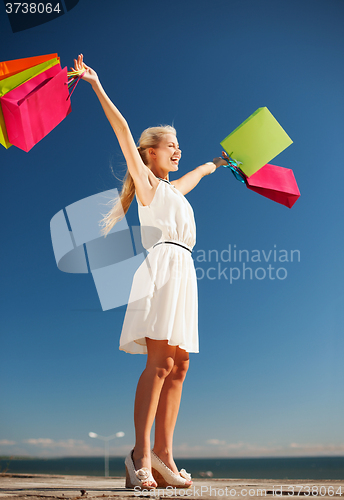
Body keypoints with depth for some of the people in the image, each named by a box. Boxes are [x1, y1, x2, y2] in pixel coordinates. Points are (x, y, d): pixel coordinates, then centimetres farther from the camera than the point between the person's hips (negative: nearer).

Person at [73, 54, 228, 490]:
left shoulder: (172, 189, 28)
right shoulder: (145, 183, 8)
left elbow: (192, 176, 50)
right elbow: (122, 132, 1)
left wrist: (211, 165, 67)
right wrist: (97, 86, -3)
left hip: (182, 272, 8)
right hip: (162, 266, -8)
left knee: (178, 365, 1)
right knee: (160, 362, -15)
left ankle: (163, 453, 6)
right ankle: (140, 454, -8)